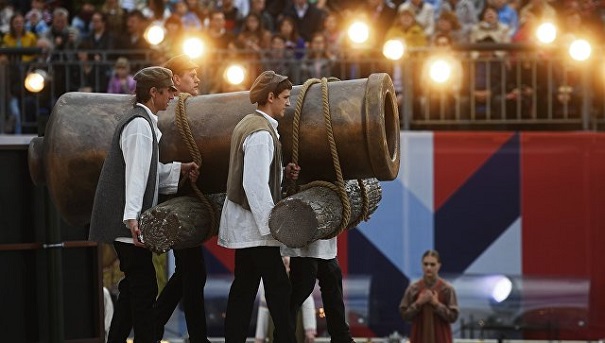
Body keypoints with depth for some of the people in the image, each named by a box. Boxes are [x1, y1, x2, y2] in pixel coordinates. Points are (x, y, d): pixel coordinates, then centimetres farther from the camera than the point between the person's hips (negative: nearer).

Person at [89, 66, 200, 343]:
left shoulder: (144, 122, 18)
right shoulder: (140, 124, -14)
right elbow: (135, 173, -22)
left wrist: (179, 170, 6)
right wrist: (132, 217, -29)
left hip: (125, 223, 11)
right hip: (127, 223, -11)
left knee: (133, 288, 13)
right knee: (144, 288, -9)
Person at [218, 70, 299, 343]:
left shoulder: (248, 124, 13)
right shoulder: (261, 133, -18)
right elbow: (255, 184, -23)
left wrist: (284, 173, 6)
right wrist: (271, 224, -21)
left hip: (243, 225, 10)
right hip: (255, 226, -10)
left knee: (244, 288, 10)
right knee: (278, 288, -7)